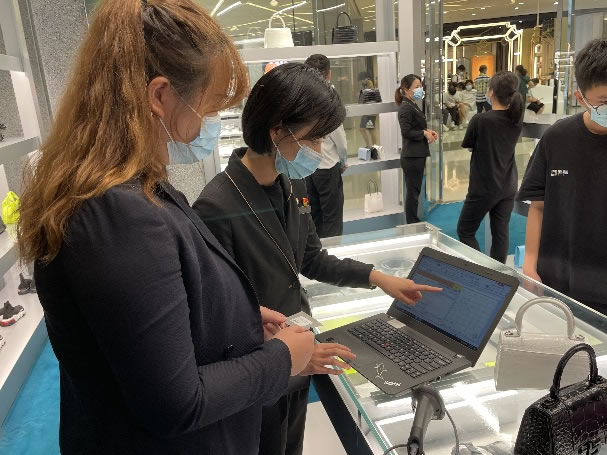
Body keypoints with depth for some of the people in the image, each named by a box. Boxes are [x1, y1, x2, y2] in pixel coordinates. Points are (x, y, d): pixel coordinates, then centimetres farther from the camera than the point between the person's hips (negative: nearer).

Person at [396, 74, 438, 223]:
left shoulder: (413, 106, 14)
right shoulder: (406, 108, -16)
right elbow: (406, 132, -23)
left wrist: (428, 131, 6)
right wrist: (424, 133, -14)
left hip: (417, 155, 10)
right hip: (412, 156, -10)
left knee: (414, 191, 16)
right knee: (413, 192, -2)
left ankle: (414, 223, 26)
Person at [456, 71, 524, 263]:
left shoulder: (480, 120, -20)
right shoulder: (516, 120, -1)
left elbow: (466, 145, -4)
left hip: (484, 188, -6)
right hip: (508, 188, 6)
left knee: (465, 231, 9)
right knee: (501, 233, 13)